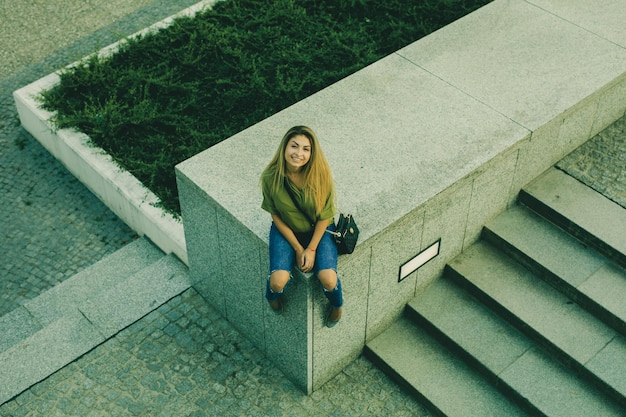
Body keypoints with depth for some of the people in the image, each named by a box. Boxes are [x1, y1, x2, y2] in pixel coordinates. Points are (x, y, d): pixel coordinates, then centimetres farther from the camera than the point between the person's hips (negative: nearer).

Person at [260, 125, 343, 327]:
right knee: (278, 280, -22)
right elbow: (276, 216, -10)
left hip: (318, 230, 0)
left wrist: (311, 249, -13)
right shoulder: (271, 177, -23)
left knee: (328, 279, -22)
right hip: (286, 230, 0)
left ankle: (337, 305, 16)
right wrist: (297, 249, -11)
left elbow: (325, 216, -12)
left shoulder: (320, 174, -24)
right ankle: (273, 297, 19)